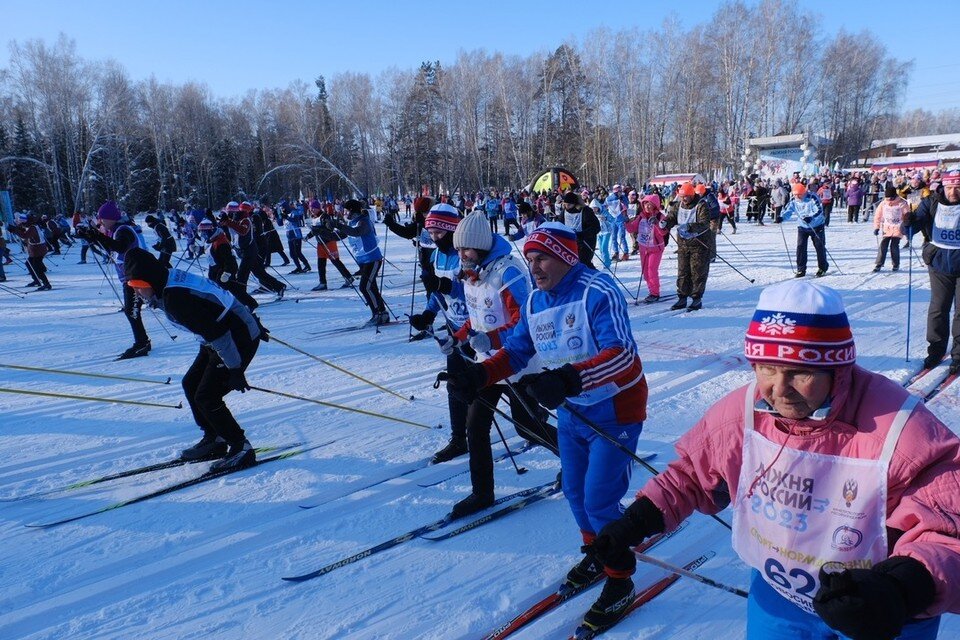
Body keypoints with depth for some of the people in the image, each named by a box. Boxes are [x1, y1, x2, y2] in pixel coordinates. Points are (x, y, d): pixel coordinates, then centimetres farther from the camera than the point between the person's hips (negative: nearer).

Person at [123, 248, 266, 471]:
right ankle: (214, 440, 24)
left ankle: (241, 448, 3)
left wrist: (234, 369, -20)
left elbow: (216, 332, -26)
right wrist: (252, 322, 24)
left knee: (206, 397, -8)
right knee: (191, 384, 14)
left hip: (240, 341, -11)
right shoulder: (173, 282, 6)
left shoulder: (175, 297, -25)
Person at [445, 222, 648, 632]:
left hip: (614, 410, -7)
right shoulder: (535, 302, 0)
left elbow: (621, 355, -35)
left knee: (599, 501, -4)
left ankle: (620, 579, 20)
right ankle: (596, 554, 42)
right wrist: (478, 374, -17)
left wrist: (568, 379, -50)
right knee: (574, 492, 16)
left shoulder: (598, 292, -24)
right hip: (571, 410, 7)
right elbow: (515, 352, 2)